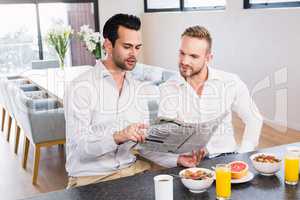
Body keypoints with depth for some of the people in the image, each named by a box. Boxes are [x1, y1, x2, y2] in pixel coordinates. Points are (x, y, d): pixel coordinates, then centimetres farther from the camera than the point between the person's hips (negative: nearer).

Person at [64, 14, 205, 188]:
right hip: (90, 178, -5)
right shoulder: (80, 88, -11)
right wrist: (117, 137, -33)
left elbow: (143, 142, 5)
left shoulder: (140, 89, 7)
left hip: (132, 169, 5)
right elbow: (78, 147, -17)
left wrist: (177, 159, -11)